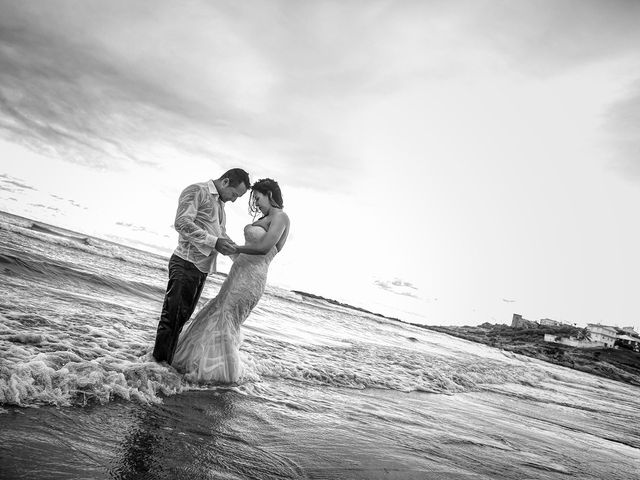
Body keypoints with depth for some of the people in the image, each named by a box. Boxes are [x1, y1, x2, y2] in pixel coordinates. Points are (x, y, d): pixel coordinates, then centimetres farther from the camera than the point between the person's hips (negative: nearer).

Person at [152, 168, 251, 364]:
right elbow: (182, 223, -20)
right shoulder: (196, 191, -7)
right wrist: (214, 241, -24)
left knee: (183, 316, 12)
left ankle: (169, 362, 20)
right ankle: (159, 362, 4)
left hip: (202, 268, 9)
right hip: (186, 263, -8)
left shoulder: (219, 203, 21)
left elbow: (222, 235, 27)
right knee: (172, 315, -4)